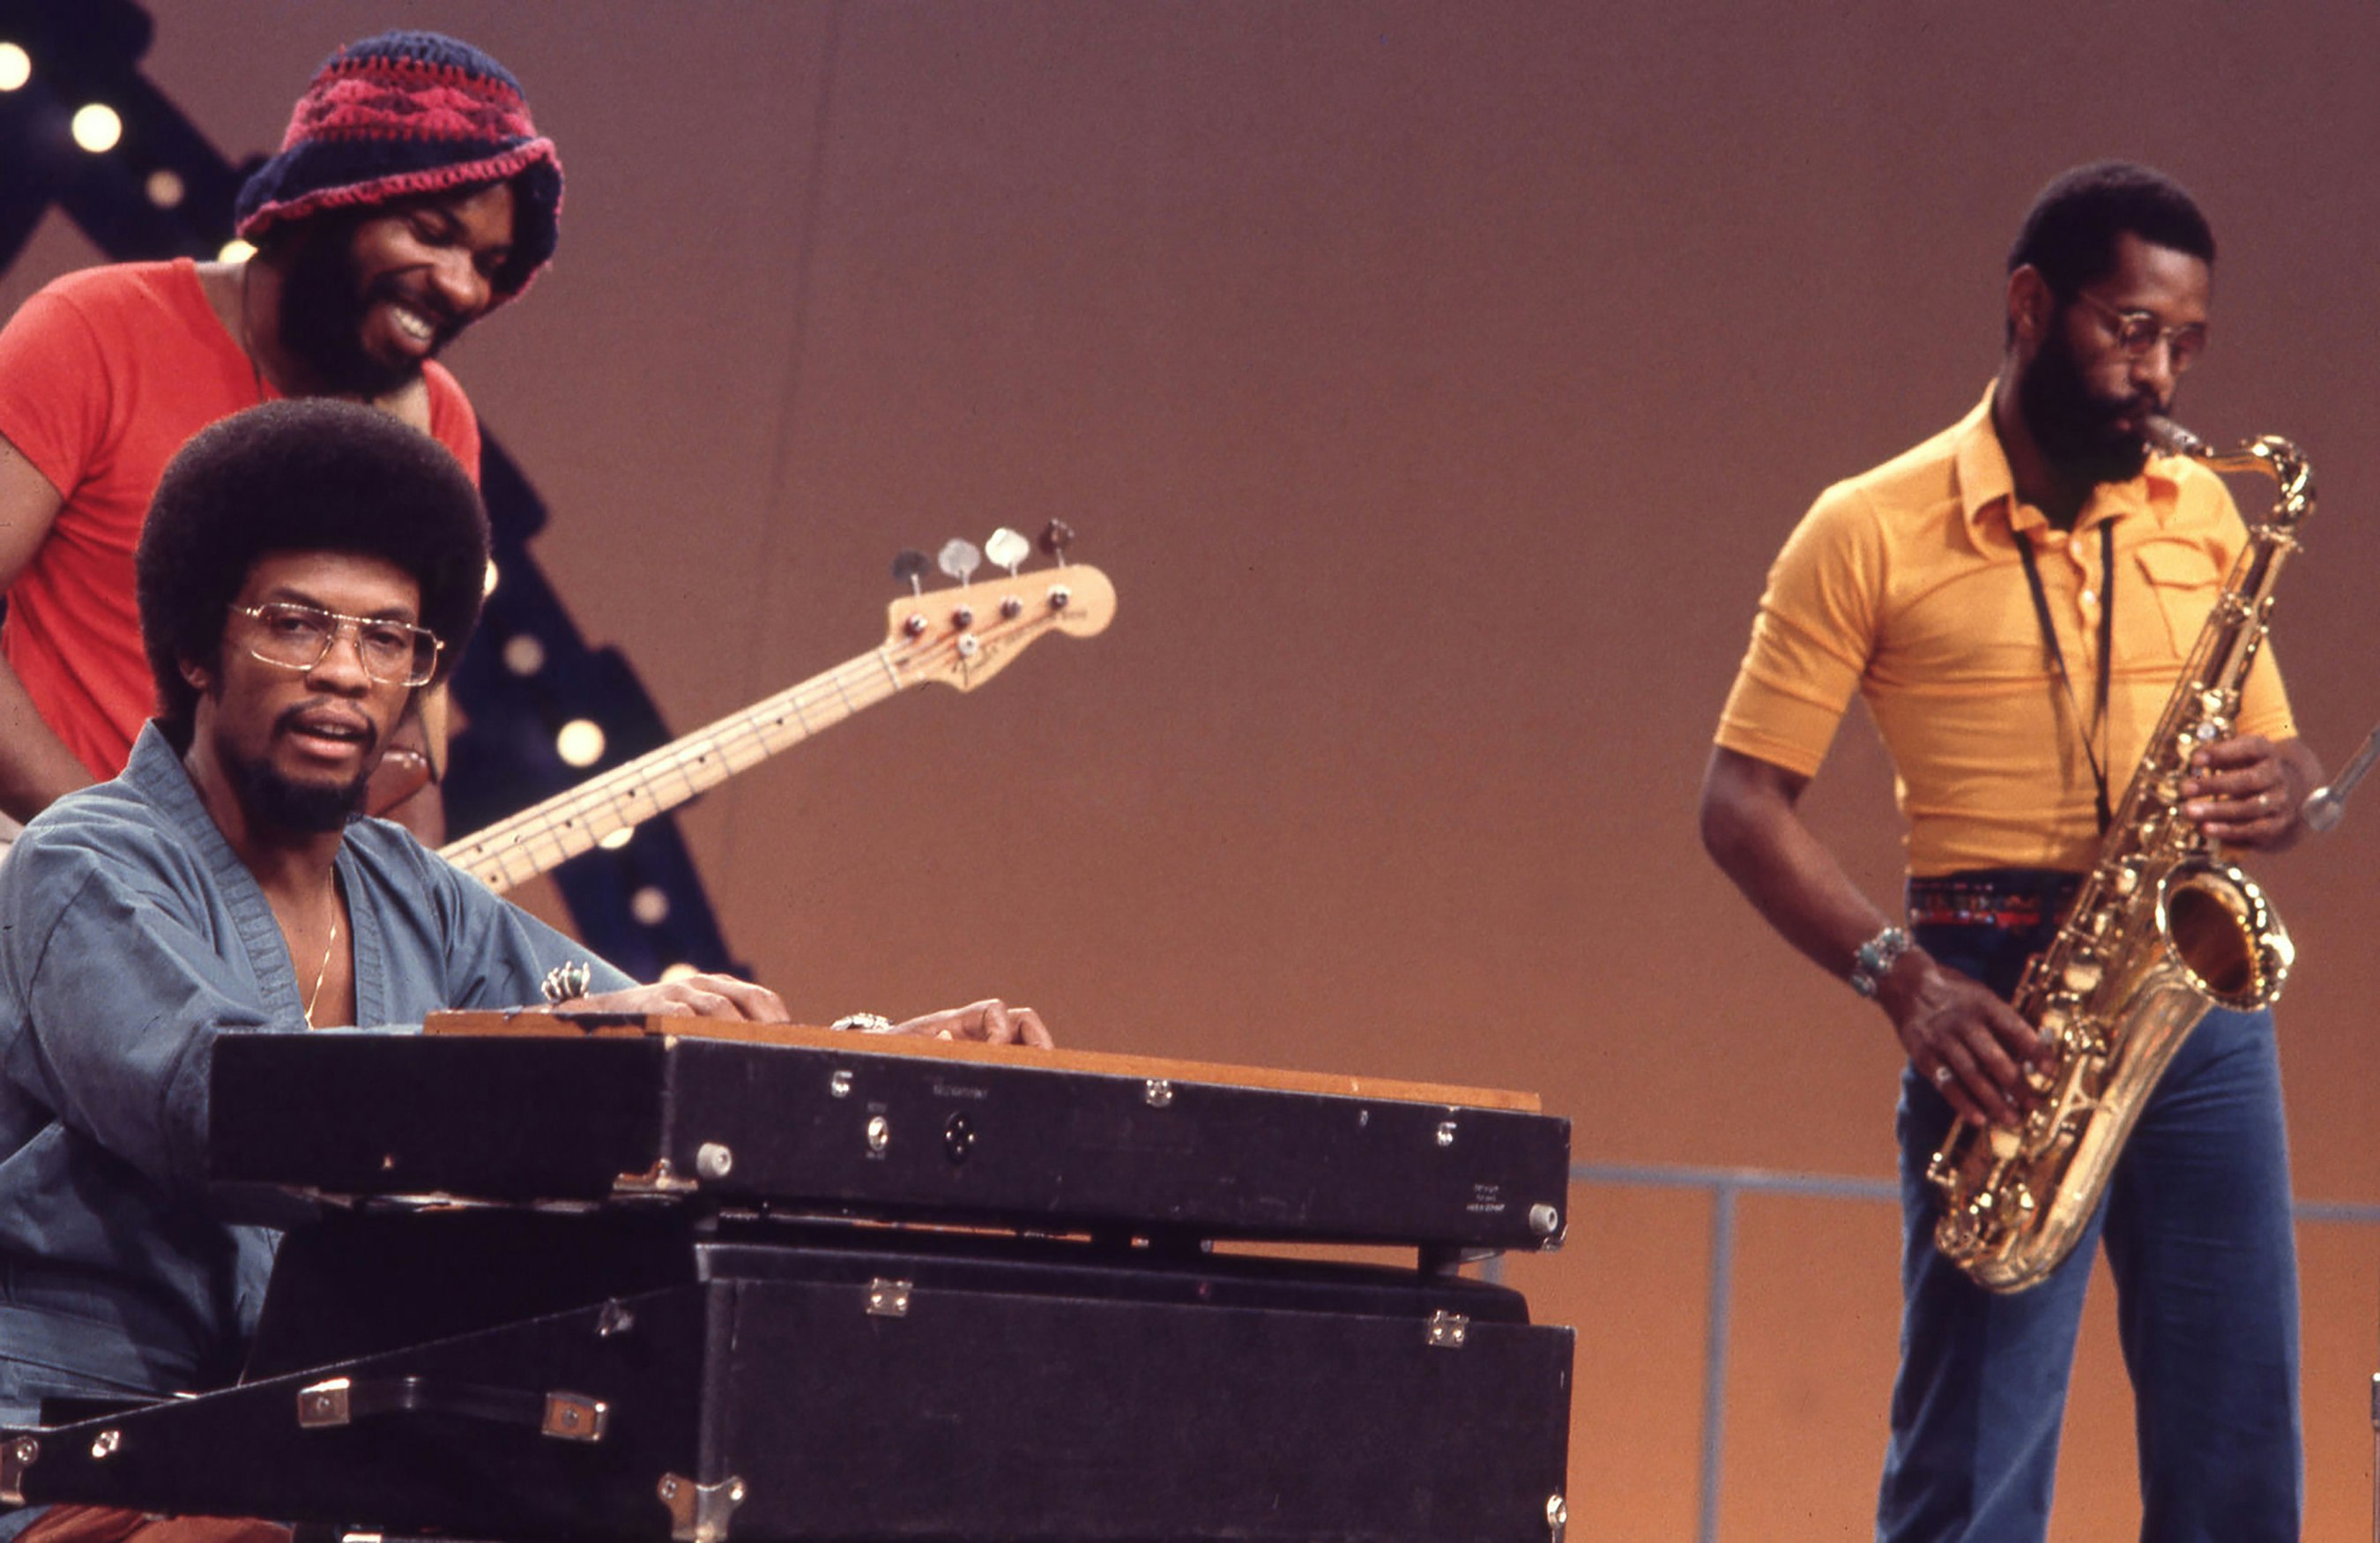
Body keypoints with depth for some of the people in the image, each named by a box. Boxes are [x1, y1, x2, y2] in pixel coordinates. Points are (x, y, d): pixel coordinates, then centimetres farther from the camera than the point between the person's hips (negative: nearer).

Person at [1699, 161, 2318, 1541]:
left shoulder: (2205, 515, 14)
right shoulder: (1872, 532, 0)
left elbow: (2280, 750, 20)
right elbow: (1743, 805, -2)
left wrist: (2276, 792, -5)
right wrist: (1904, 978, -16)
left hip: (2203, 987, 4)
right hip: (2002, 1006, -4)